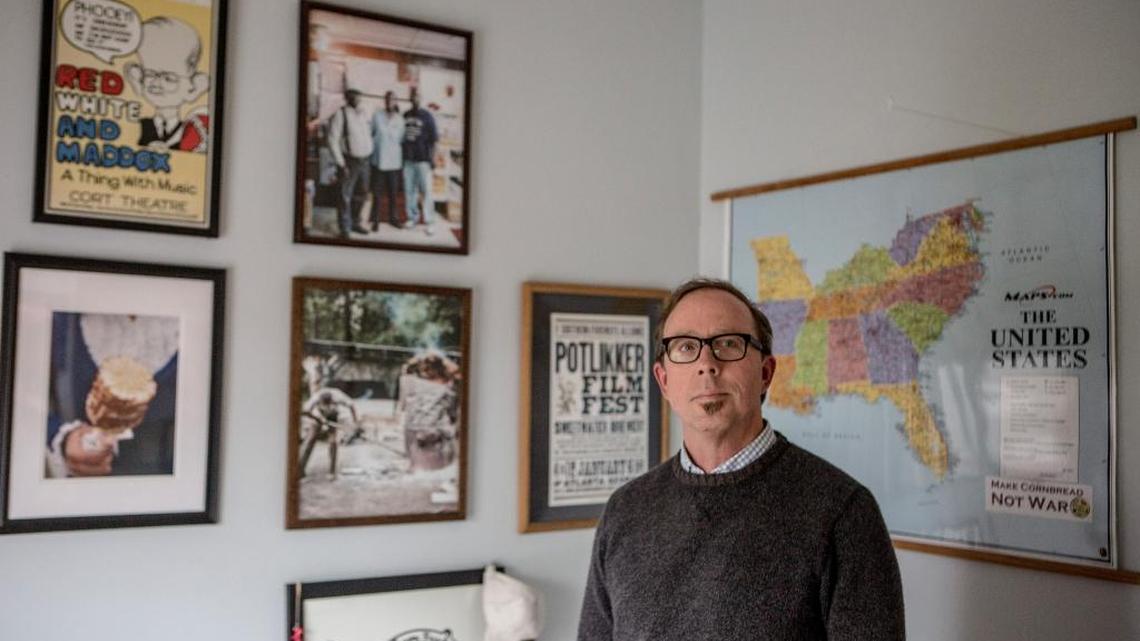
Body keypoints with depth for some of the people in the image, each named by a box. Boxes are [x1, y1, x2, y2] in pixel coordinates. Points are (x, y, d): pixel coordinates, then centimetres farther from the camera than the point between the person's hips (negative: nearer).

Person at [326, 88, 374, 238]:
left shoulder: (365, 113, 6)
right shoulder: (340, 114, -11)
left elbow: (371, 132, 22)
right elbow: (332, 140, -12)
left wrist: (370, 152, 13)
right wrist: (341, 164, -15)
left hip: (364, 160, 6)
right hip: (349, 161, -6)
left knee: (362, 193, 15)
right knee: (345, 195, -3)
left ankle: (353, 221, 32)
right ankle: (344, 228, 6)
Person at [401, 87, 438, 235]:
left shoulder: (427, 116, 0)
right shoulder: (405, 116, 11)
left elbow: (433, 139, -1)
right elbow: (401, 136, 15)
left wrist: (431, 158, -7)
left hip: (423, 159, -4)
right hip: (408, 159, 4)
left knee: (426, 191, -5)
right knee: (409, 190, 6)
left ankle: (427, 222, -3)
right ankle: (412, 217, 16)